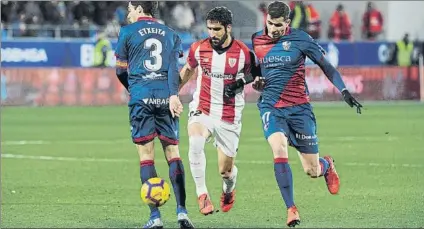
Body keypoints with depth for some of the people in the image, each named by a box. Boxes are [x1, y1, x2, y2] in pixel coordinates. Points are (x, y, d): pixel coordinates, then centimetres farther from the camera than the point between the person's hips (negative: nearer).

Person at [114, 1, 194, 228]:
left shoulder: (128, 32, 7)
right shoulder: (170, 34, 15)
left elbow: (121, 71, 10)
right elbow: (173, 66, 0)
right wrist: (173, 95, -10)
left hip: (140, 97, -2)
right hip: (165, 97, 2)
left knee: (146, 155, 0)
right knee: (172, 152, 4)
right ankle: (181, 211, -9)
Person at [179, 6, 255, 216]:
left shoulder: (243, 52, -11)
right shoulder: (198, 49, -5)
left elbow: (251, 74, 7)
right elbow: (188, 70, 16)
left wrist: (240, 82, -15)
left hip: (229, 117, 0)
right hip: (202, 110, 0)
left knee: (225, 170, 6)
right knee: (195, 142, -33)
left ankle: (228, 191, 43)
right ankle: (202, 194, -23)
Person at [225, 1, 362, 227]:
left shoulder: (300, 39, -7)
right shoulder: (257, 41, 2)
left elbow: (326, 66, -1)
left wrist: (344, 91, -11)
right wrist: (256, 82, -4)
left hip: (299, 108, -1)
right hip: (271, 107, 1)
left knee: (312, 171, 1)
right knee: (279, 152, -27)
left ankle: (327, 164, 41)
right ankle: (291, 209, -19)